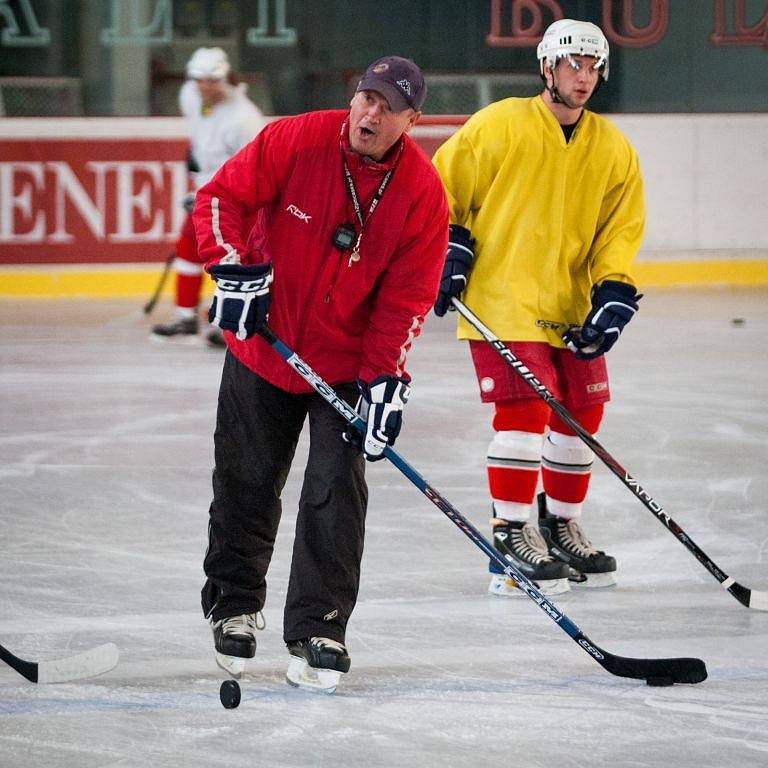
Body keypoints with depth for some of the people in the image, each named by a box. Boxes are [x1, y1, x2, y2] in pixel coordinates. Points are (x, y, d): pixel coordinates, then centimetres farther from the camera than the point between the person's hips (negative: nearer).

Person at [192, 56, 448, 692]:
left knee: (336, 491, -7)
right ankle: (233, 608, 31)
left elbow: (407, 298, -12)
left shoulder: (423, 192, -15)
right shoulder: (294, 142, -17)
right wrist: (235, 269, -23)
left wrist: (383, 380, -18)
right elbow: (222, 198, -9)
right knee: (245, 486, 11)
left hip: (350, 362, -1)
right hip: (263, 344, 1)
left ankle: (318, 629, 1)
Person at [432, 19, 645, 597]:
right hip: (501, 300, -6)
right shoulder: (499, 126, -8)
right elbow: (443, 187, 1)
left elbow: (621, 230, 6)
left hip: (571, 306, 6)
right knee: (525, 409, -14)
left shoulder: (614, 149, 5)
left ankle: (560, 525, 27)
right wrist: (449, 249, -6)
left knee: (580, 414, 9)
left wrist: (613, 295, -6)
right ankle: (512, 535, -6)